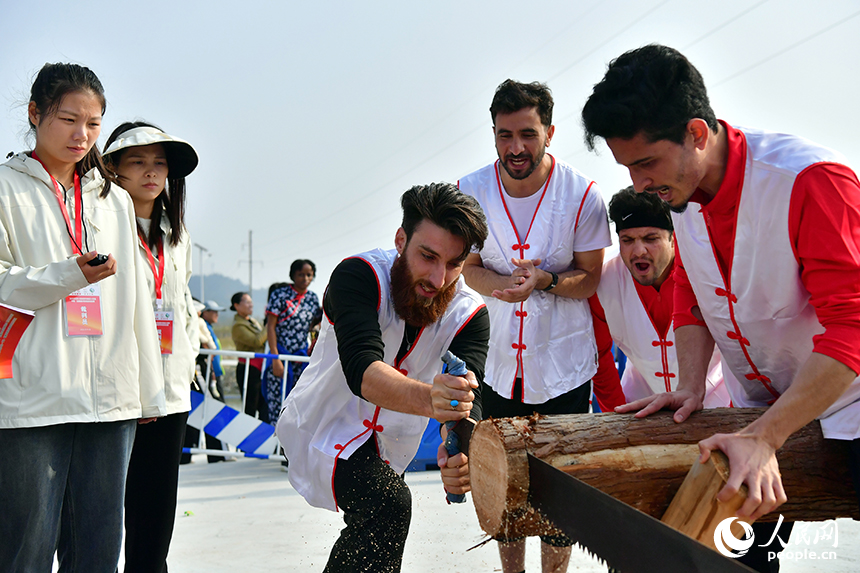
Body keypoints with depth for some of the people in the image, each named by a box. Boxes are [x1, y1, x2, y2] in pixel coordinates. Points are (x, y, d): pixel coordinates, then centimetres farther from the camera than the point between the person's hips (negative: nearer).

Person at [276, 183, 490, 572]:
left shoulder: (470, 314, -19)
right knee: (389, 505, -28)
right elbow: (362, 370, -45)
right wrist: (428, 399, -64)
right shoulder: (358, 275, -29)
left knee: (370, 532, 25)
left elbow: (468, 401, -33)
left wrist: (460, 450, -56)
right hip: (323, 428, -5)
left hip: (389, 445, 5)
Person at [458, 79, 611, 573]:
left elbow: (590, 277, -5)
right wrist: (504, 283, -19)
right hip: (500, 360, 2)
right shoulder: (472, 192, -7)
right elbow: (470, 267, 3)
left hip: (565, 362, -2)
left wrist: (545, 280, -26)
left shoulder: (582, 194, -14)